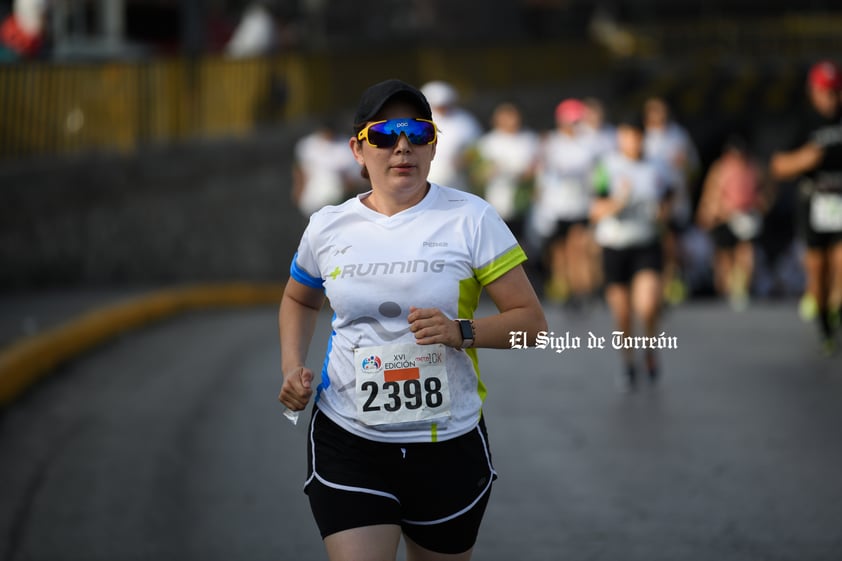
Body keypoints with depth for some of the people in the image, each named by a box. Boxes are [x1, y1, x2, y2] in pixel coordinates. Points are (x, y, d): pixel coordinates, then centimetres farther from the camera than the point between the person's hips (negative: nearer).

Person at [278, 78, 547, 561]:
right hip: (347, 443, 0)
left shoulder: (470, 219, -5)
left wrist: (461, 331, -22)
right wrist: (293, 367, 6)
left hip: (449, 445, 0)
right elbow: (300, 300, 24)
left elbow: (531, 320, -5)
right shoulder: (328, 227, 2)